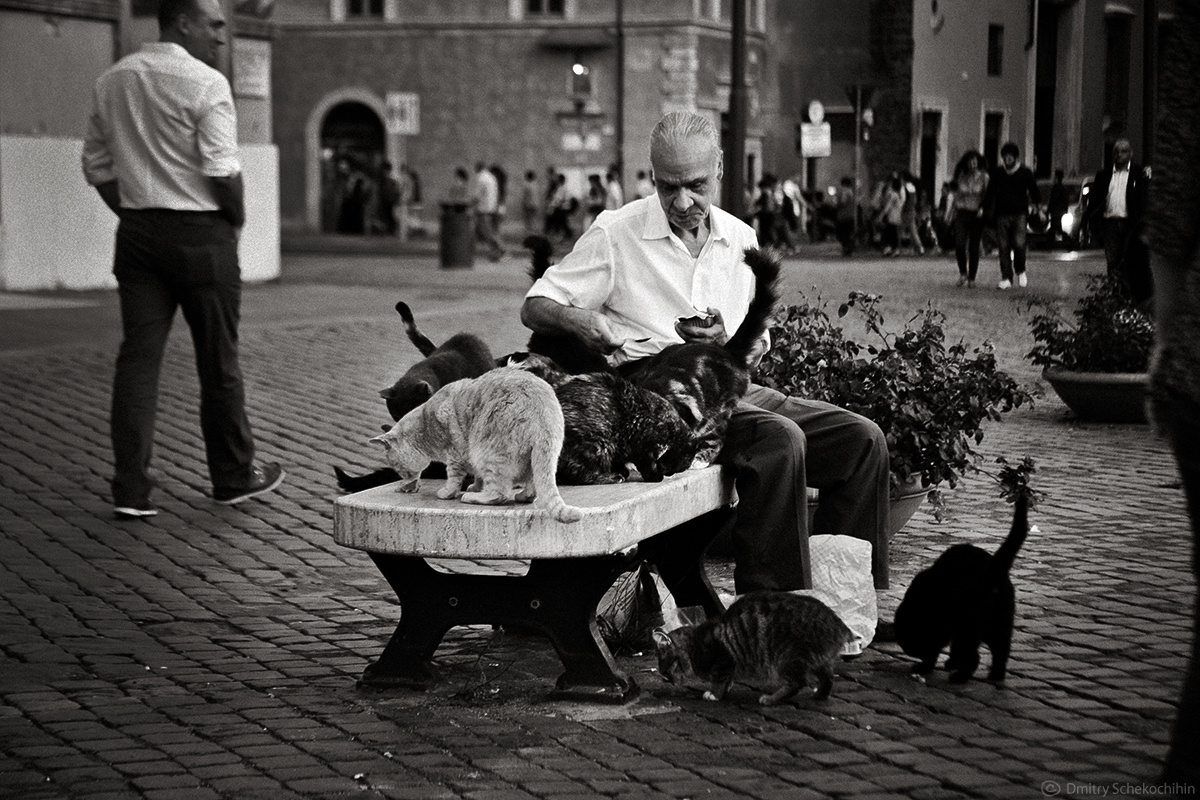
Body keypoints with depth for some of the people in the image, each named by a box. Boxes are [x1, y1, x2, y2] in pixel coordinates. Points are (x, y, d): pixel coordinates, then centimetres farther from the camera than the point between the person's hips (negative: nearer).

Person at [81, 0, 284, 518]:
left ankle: (130, 490, 0)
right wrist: (238, 219, -2)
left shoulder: (111, 82, 10)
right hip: (200, 232, -6)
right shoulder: (205, 83, -12)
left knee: (137, 359, 4)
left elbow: (97, 167, 13)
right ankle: (233, 477, 20)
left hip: (137, 232, 6)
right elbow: (221, 170, -18)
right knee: (218, 363, 7)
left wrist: (133, 216, 16)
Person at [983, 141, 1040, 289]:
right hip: (1002, 215, 2)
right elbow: (990, 193, 14)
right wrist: (986, 210, 6)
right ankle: (1006, 278, 1)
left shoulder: (1025, 172, 5)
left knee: (1019, 243, -17)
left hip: (1019, 214, -2)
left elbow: (1034, 192, 10)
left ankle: (1020, 271, 7)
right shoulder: (997, 173, 10)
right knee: (1003, 247, -2)